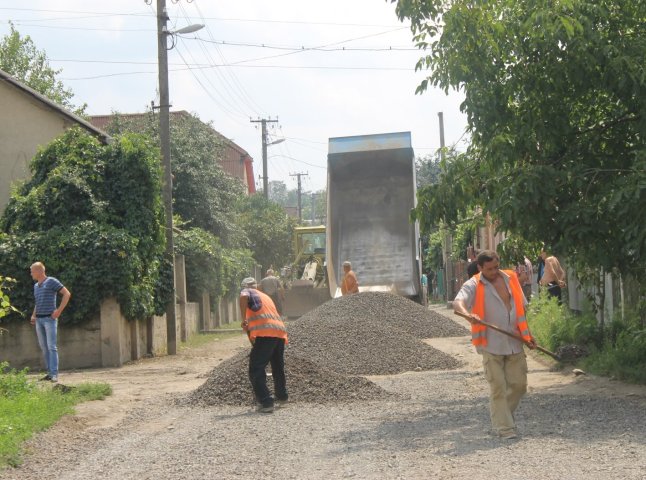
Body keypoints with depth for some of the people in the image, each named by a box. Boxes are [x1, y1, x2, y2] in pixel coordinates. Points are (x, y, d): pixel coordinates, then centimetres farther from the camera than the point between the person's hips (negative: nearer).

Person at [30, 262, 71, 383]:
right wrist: (33, 315, 17)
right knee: (44, 347, 6)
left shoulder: (51, 281, -4)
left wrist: (59, 310, -13)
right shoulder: (36, 286, 18)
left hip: (50, 319, -7)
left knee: (51, 347, -12)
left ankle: (54, 374, -15)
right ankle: (49, 373, 9)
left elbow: (67, 294, -8)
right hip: (39, 320, 7)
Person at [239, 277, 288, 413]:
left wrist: (244, 319, -11)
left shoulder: (248, 292, 11)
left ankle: (266, 402, -12)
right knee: (278, 367, 26)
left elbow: (243, 297, -14)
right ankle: (282, 396, 42)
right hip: (281, 332, 7)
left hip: (265, 334, -7)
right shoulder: (266, 296, 32)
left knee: (256, 370, -3)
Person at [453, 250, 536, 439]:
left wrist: (527, 335, 17)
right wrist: (467, 313, -46)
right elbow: (457, 303, -24)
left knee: (519, 384, 8)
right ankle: (504, 427, 4)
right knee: (498, 387, -3)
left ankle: (502, 415, 29)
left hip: (514, 343, 5)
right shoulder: (474, 285, -6)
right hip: (491, 344, -5)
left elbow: (521, 308, 19)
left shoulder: (511, 278, 9)